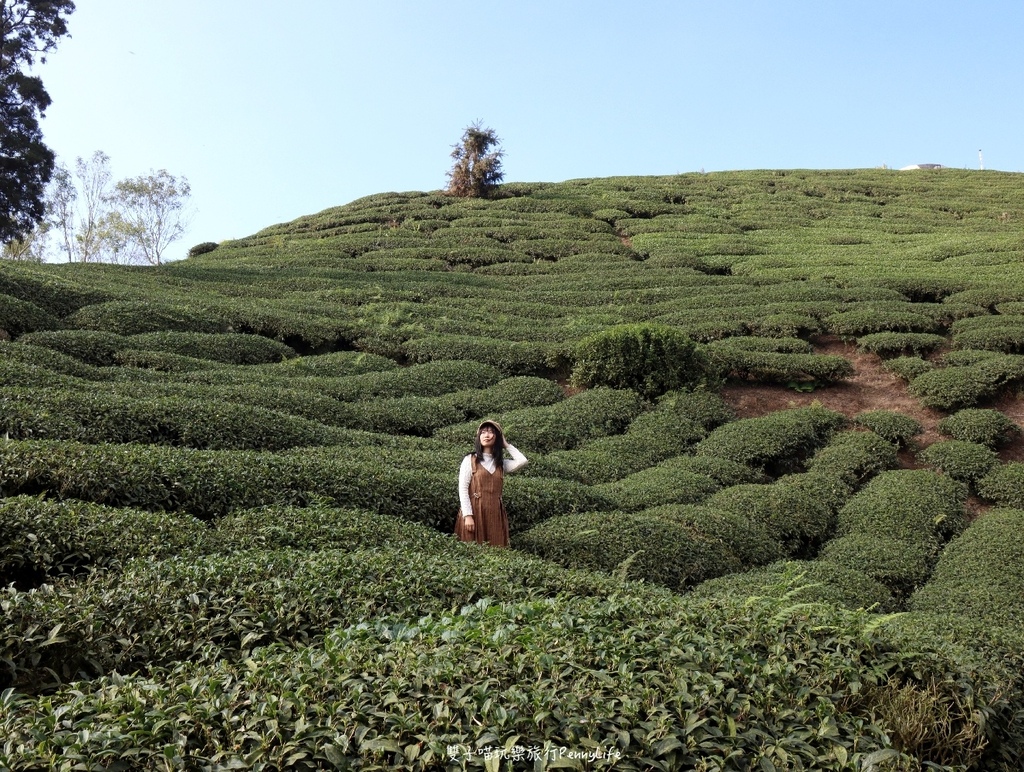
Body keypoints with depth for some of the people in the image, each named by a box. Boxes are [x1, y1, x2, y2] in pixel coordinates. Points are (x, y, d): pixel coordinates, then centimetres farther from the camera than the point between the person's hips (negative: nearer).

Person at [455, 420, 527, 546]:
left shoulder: (501, 463, 12)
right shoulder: (470, 460, 2)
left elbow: (522, 461, -5)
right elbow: (462, 488, -4)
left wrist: (505, 445, 7)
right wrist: (467, 515, -14)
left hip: (495, 514, 3)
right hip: (474, 512, -3)